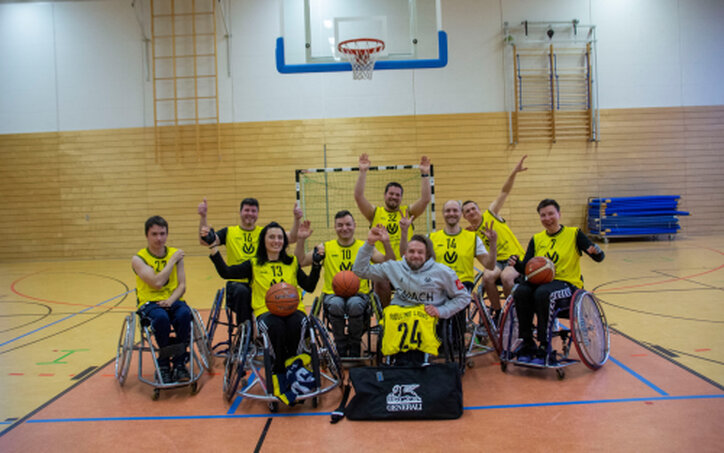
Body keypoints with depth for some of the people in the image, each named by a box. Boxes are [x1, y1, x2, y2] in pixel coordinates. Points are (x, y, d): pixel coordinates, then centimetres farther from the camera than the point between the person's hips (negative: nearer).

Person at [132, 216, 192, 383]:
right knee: (161, 317, -36)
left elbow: (182, 285, 1)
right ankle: (164, 364, -13)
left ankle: (179, 363, -16)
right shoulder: (138, 259, -3)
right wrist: (173, 260, -9)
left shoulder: (176, 254, 7)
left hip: (172, 300, 2)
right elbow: (157, 282, -18)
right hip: (149, 303, -2)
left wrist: (171, 300, -19)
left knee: (184, 313, -33)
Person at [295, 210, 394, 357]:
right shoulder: (326, 247, 10)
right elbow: (300, 262, 3)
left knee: (355, 304, -35)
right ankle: (340, 344, -9)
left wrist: (386, 243, -16)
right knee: (336, 304, -35)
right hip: (333, 294, 0)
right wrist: (301, 240, -9)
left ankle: (355, 344, -8)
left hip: (359, 294, 0)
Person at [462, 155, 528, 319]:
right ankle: (497, 312, -9)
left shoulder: (491, 214, 1)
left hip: (514, 257, -2)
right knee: (487, 277, -31)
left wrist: (514, 172, -20)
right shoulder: (470, 233, 6)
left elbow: (504, 192, -7)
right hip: (495, 261, 2)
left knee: (506, 277, -33)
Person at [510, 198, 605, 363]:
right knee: (521, 291, -29)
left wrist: (596, 252, -27)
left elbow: (599, 258, -3)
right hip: (541, 282, 4)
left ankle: (544, 346, -23)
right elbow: (526, 268, 6)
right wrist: (516, 263, -17)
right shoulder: (536, 239, 12)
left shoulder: (574, 234, 3)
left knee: (543, 293, -36)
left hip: (568, 283, -4)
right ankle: (527, 344, -17)